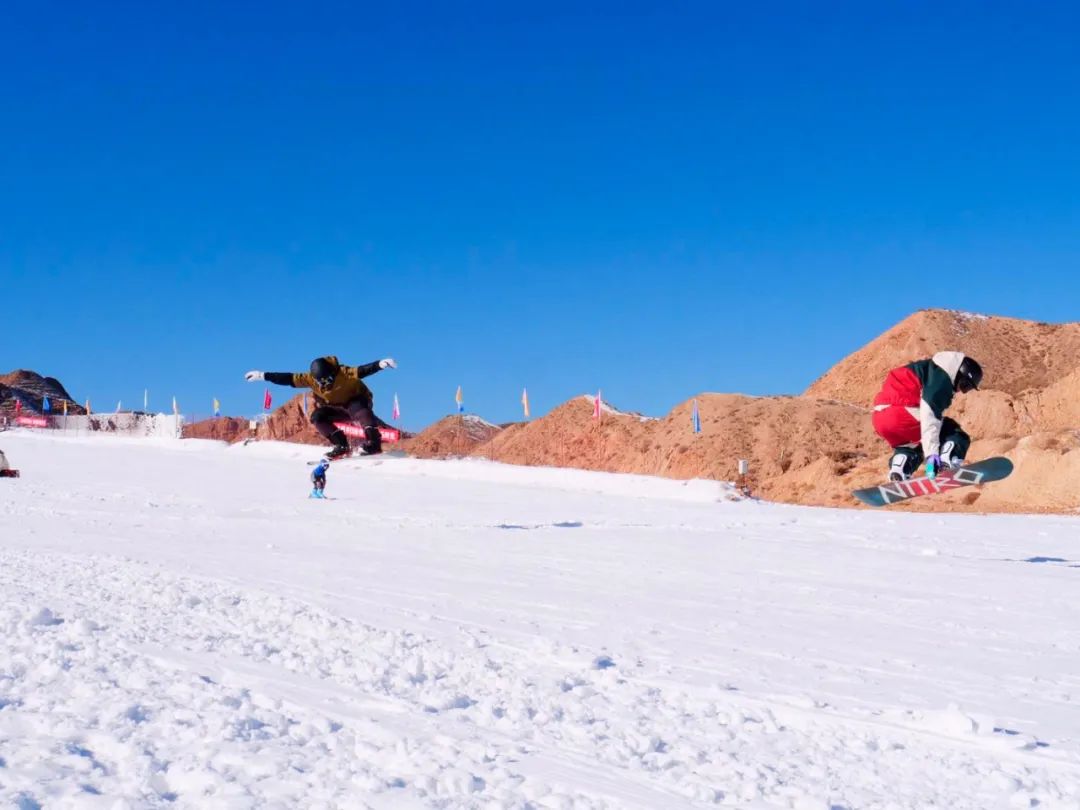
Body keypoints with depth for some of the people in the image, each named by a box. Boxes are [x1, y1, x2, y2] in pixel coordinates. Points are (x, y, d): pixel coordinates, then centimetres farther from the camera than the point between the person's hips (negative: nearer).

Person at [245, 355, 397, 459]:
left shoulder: (343, 373, -31)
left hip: (357, 401, -5)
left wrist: (379, 364, -61)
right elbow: (288, 378, -17)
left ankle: (373, 442, -42)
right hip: (336, 409, 5)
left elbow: (362, 371, -43)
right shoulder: (310, 378, -18)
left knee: (358, 409, -39)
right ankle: (341, 445, -19)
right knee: (317, 416, -18)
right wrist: (262, 375, -20)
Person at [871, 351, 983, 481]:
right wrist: (932, 452, -23)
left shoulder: (934, 370, 23)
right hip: (900, 416, -9)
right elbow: (929, 415, -19)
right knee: (954, 433, 3)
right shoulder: (941, 379, -7)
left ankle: (898, 469, 6)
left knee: (910, 446, 32)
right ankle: (947, 463, -17)